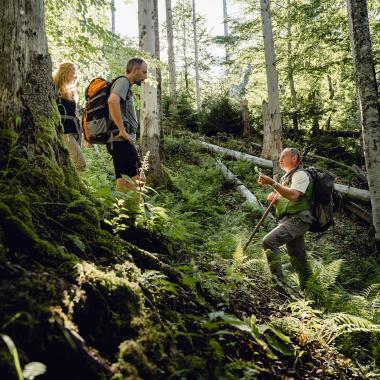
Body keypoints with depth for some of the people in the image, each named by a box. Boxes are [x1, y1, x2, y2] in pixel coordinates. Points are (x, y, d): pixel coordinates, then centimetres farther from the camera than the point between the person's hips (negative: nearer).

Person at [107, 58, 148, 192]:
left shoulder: (126, 85, 24)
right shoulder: (123, 81, -7)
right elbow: (112, 101, -28)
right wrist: (122, 131, -25)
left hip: (121, 142, 10)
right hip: (122, 141, -10)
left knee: (123, 183, 9)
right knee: (138, 179, -13)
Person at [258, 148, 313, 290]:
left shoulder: (300, 174, -6)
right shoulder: (286, 177, 23)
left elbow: (293, 196, -24)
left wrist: (272, 183, -28)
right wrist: (275, 199, 4)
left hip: (297, 219, -10)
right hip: (290, 220, 10)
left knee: (269, 241, -26)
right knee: (298, 259, 12)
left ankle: (277, 279, -23)